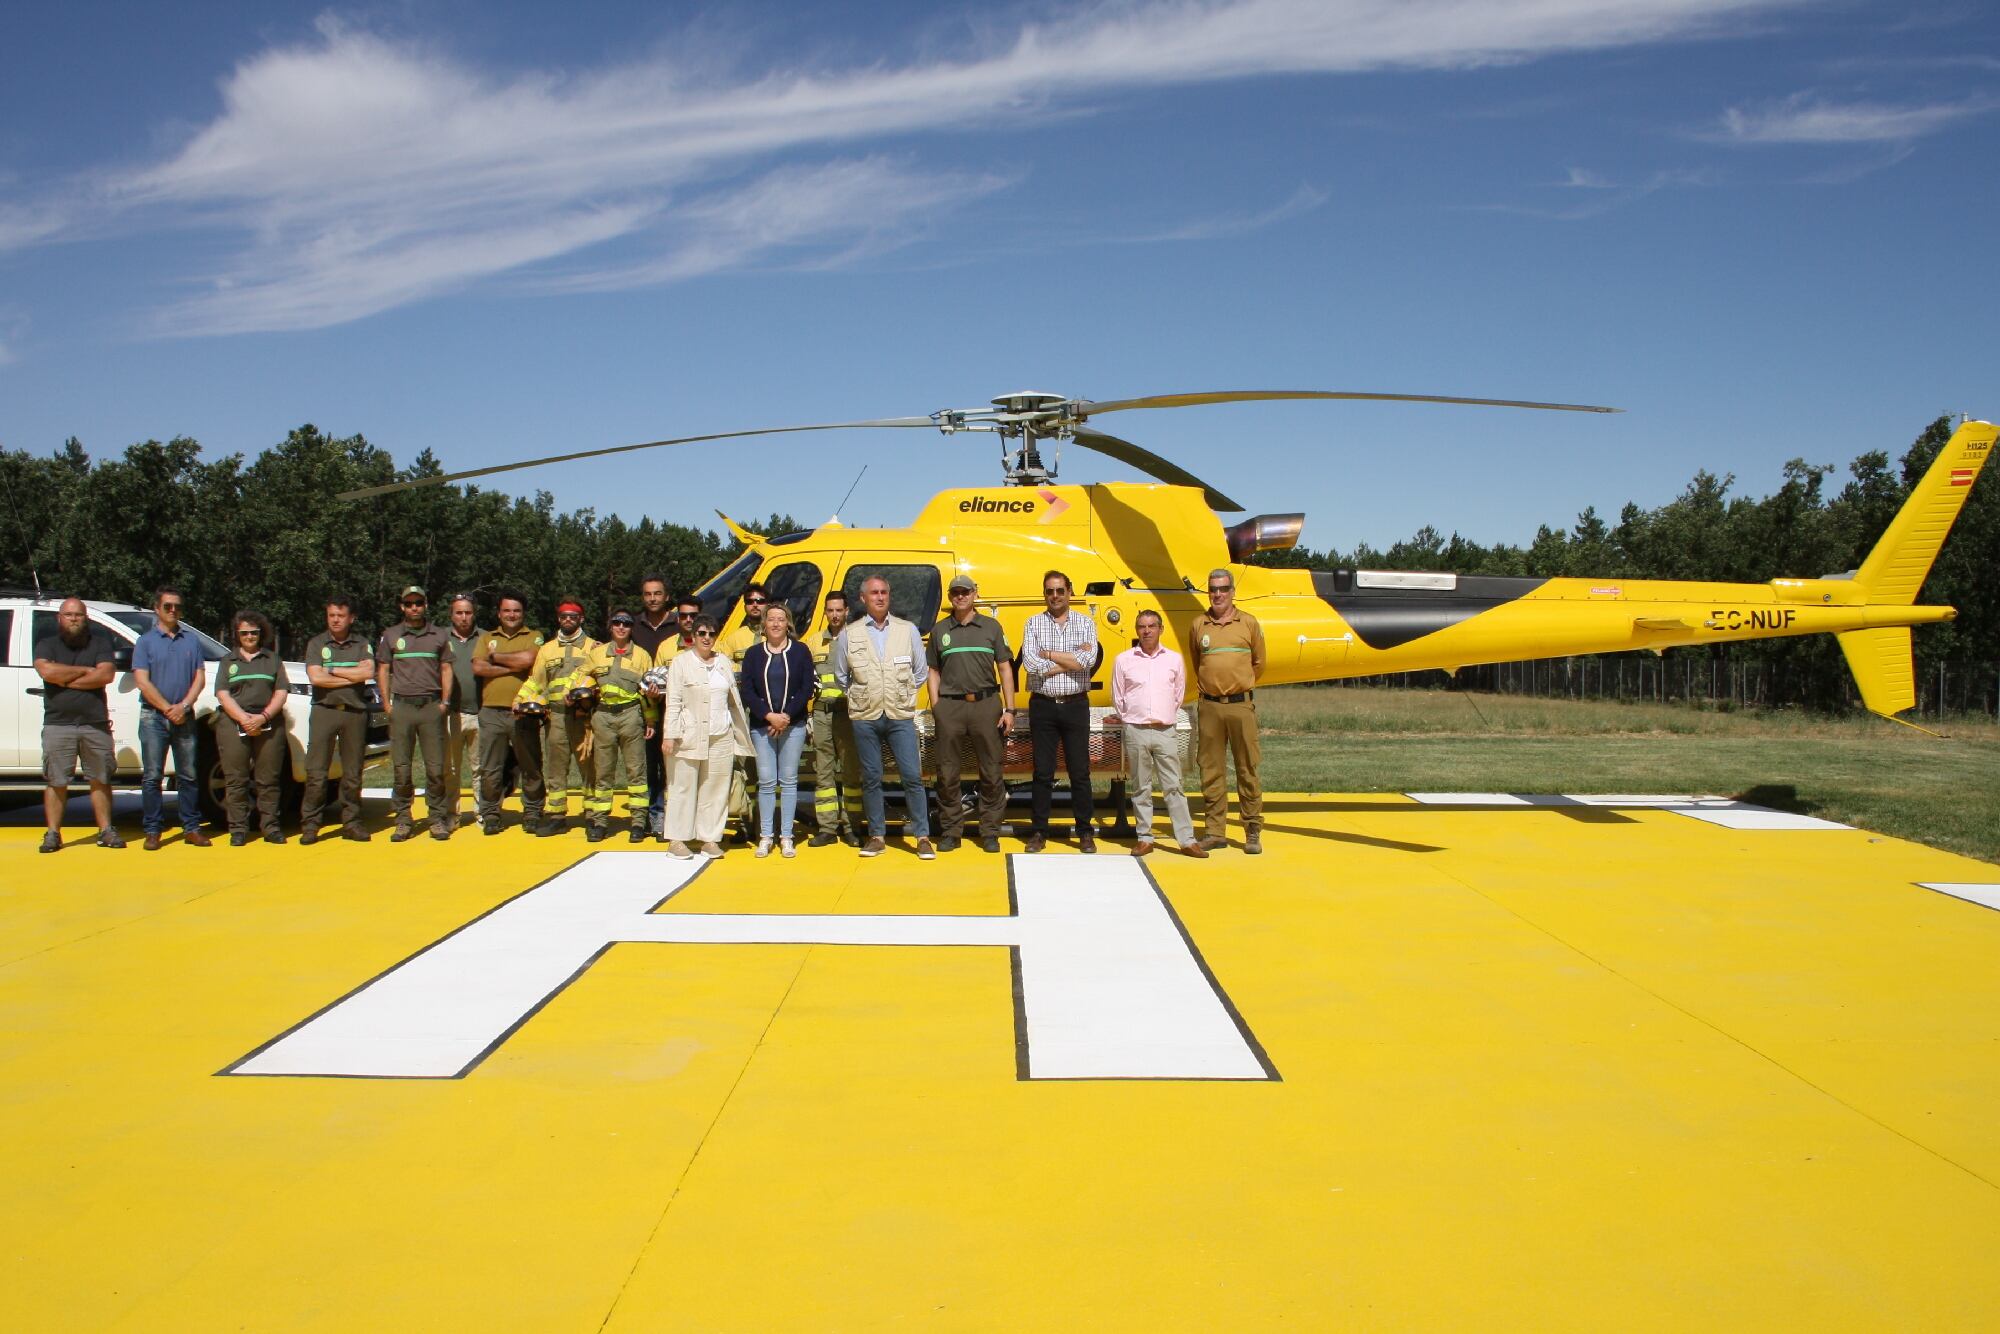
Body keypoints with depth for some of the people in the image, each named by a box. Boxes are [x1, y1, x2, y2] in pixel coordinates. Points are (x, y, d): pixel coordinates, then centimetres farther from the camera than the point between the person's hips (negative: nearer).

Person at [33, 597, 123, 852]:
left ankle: (106, 831, 11)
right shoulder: (46, 644, 8)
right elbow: (47, 671, -12)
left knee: (100, 780, 6)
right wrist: (85, 671, -7)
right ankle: (53, 834, 5)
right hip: (57, 725, 0)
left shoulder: (100, 642, 7)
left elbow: (106, 675, -9)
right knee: (56, 782, 1)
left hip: (96, 724, 0)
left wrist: (66, 679, -9)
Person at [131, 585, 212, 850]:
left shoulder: (192, 640, 12)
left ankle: (192, 828, 10)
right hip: (153, 716, -2)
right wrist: (168, 708, -11)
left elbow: (200, 678, 5)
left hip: (184, 717, 2)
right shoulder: (145, 642, 4)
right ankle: (153, 831, 3)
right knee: (152, 777, -2)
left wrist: (183, 706, -9)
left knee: (189, 776, 5)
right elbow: (142, 681, -5)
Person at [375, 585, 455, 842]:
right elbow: (382, 671, 11)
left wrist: (445, 702, 2)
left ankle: (437, 819, 6)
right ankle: (403, 821, 7)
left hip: (431, 706, 0)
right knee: (402, 769, 1)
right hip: (402, 706, 0)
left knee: (436, 768, -1)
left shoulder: (439, 635, 11)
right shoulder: (390, 636, 10)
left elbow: (446, 670, 12)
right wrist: (387, 704, 2)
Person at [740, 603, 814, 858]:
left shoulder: (800, 651, 5)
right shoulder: (753, 653, 8)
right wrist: (768, 716, -11)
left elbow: (807, 689, -1)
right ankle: (765, 836, 6)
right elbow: (747, 690, 2)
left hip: (793, 725, -1)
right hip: (761, 726, 1)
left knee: (788, 780, 2)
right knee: (766, 781, -1)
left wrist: (786, 716, -11)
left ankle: (786, 837, 7)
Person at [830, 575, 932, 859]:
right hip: (865, 718, 0)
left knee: (912, 776, -5)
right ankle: (876, 836, 15)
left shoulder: (908, 630, 6)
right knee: (871, 779, 5)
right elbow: (841, 675, 14)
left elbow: (920, 672, 13)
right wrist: (862, 697, 12)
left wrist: (902, 696, 10)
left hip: (901, 717, 0)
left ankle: (923, 837, 3)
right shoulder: (848, 635, 4)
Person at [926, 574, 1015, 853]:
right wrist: (936, 710, 2)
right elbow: (934, 672, 12)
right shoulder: (940, 630, 11)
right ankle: (950, 832, 14)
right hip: (950, 707, 1)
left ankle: (990, 833, 10)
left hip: (986, 704, -1)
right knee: (947, 774, 3)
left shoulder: (991, 627, 8)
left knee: (992, 773, 1)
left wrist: (1009, 710, -1)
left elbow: (1005, 669, 7)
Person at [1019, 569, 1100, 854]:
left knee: (1080, 771, 4)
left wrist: (1049, 654, -9)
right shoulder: (1033, 623, 4)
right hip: (1043, 705, 0)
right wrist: (1072, 660, -8)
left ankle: (1085, 832, 12)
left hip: (1075, 705, 0)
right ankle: (1039, 831, 13)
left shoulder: (1085, 623, 5)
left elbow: (1088, 660, -12)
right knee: (1043, 771, 5)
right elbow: (1030, 664, -10)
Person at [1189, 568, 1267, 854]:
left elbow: (1258, 663, 14)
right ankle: (1214, 831, 10)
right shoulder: (1199, 625, 7)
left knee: (1247, 769, 1)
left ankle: (1253, 831, 7)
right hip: (1209, 706, 1)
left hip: (1241, 704, -1)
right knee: (1211, 771, 4)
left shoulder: (1249, 623, 4)